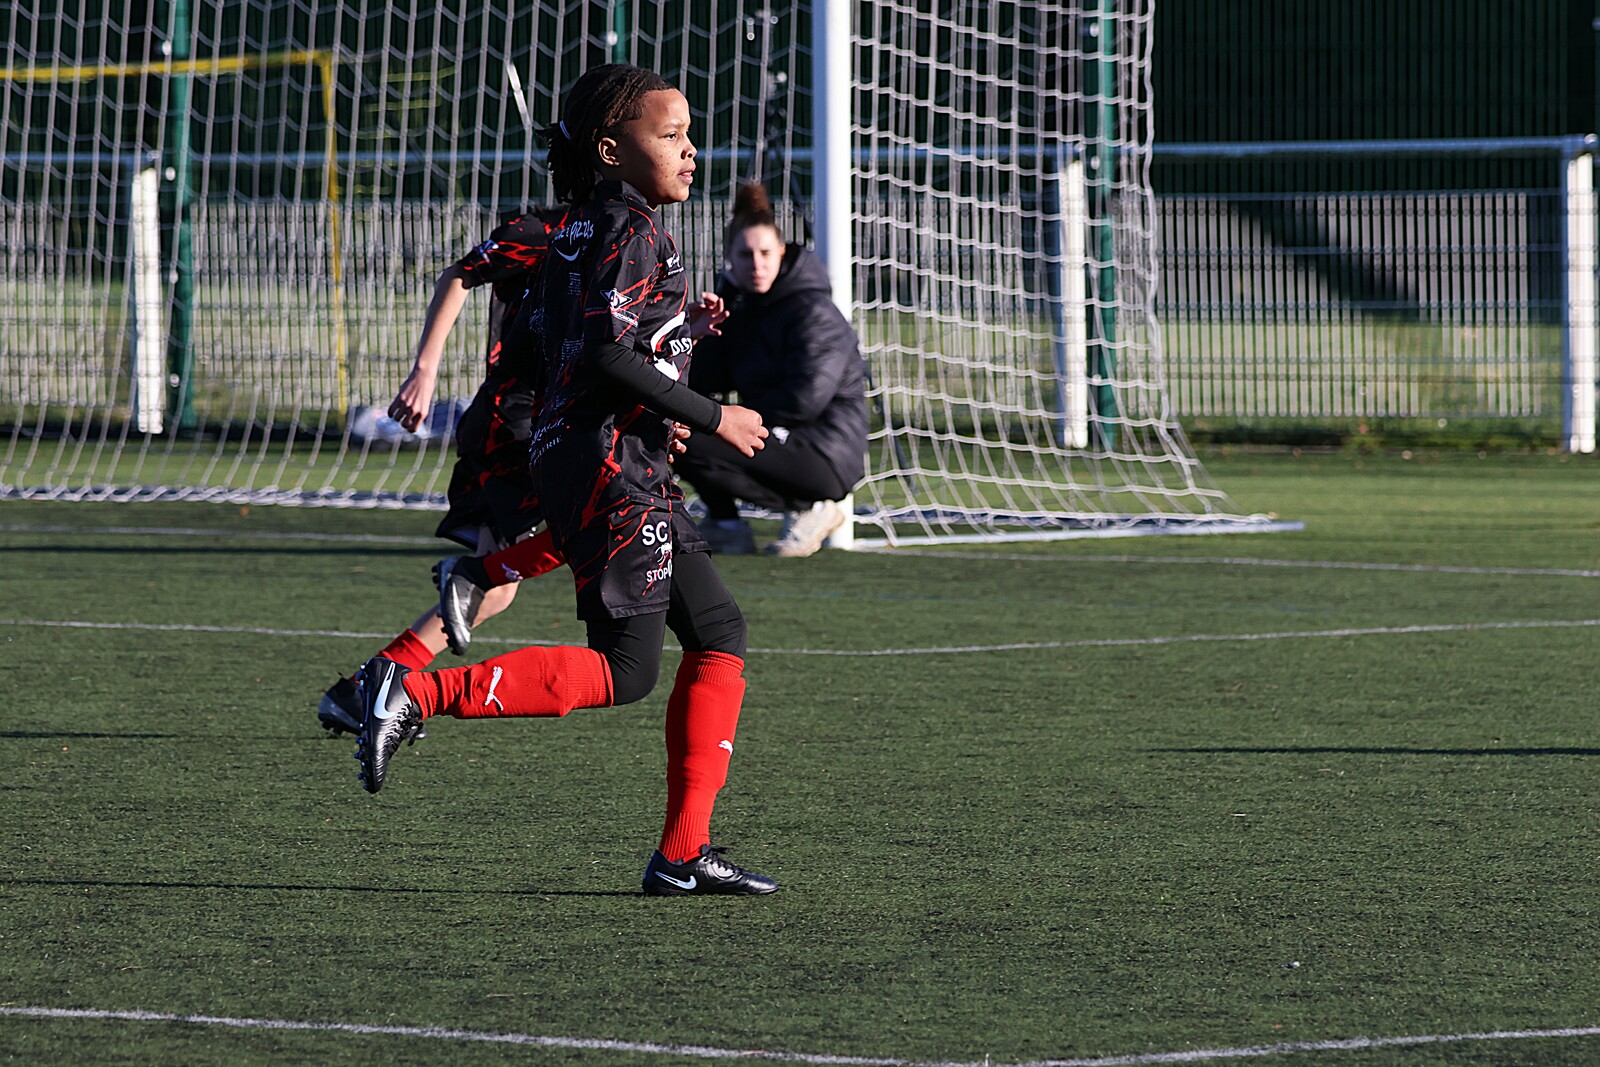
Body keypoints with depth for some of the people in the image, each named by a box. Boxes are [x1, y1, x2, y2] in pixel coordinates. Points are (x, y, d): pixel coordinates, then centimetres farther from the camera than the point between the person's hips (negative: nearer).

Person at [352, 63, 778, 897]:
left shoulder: (580, 231, 16)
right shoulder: (633, 231, -12)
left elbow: (538, 333, 20)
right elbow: (606, 355, -22)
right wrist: (711, 418, -15)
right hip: (611, 461, -10)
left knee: (718, 633, 11)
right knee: (625, 669, -11)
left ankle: (685, 852, 8)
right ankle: (417, 693, -15)